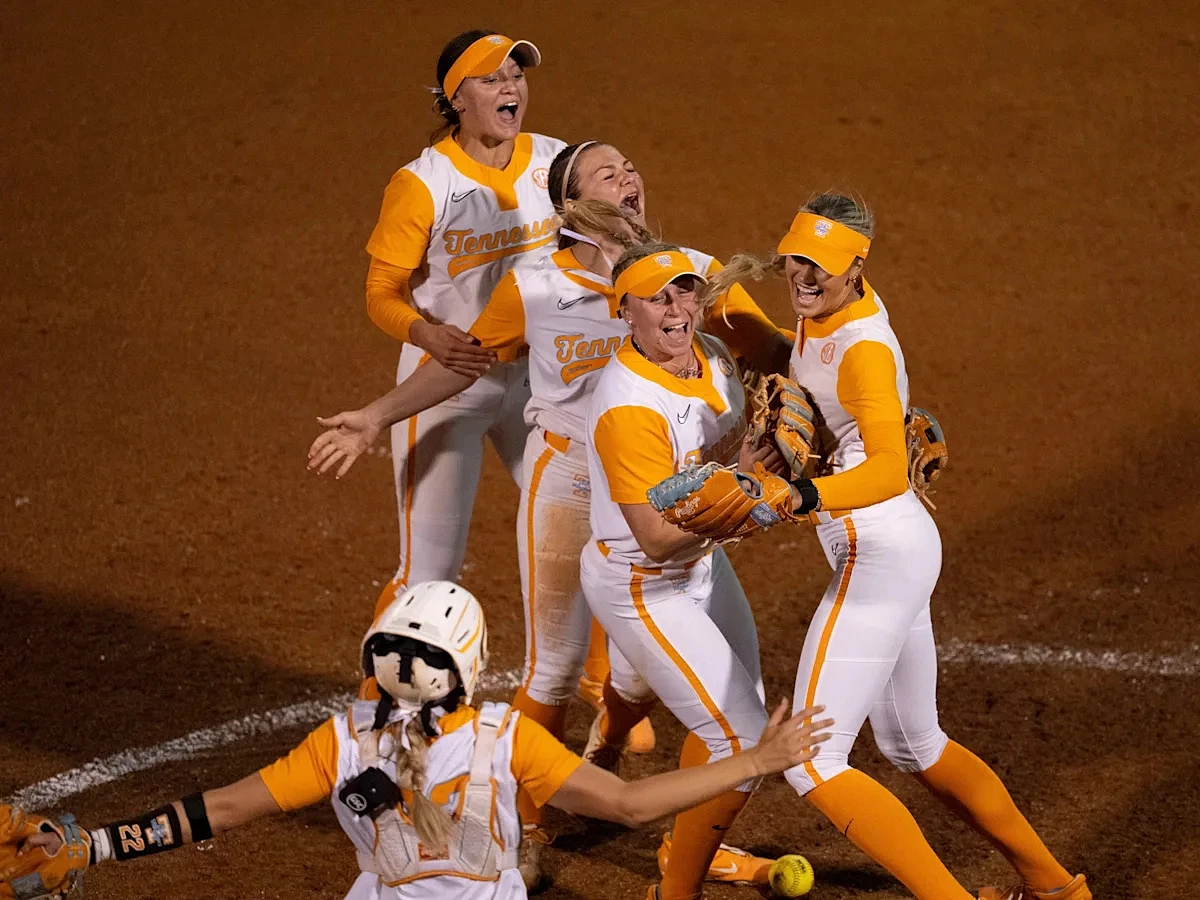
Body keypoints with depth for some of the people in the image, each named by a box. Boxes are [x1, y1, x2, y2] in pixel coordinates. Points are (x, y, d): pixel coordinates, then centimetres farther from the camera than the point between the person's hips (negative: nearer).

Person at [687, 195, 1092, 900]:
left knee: (811, 762, -11)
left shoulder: (865, 348, -22)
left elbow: (888, 471, -38)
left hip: (880, 555, -10)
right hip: (903, 549, 10)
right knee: (914, 747, 24)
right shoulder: (828, 306, 4)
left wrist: (802, 495, -52)